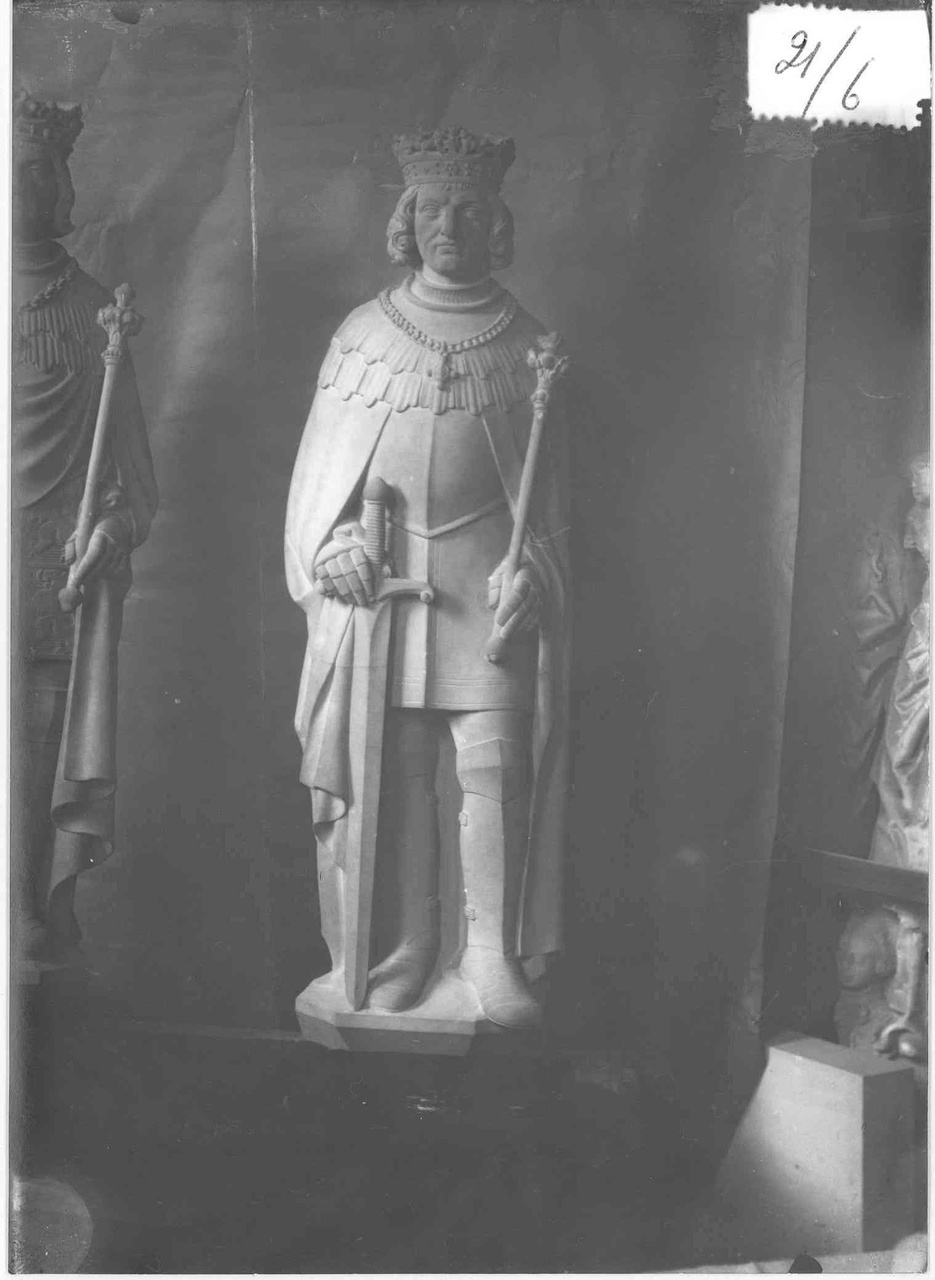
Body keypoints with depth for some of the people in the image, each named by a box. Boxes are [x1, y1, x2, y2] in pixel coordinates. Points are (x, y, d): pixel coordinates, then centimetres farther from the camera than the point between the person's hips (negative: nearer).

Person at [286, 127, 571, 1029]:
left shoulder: (524, 344, 8)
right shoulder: (364, 333, 11)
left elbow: (547, 482, 8)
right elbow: (324, 457, 10)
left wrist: (528, 570, -6)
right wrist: (335, 542, -6)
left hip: (487, 578, -1)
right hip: (378, 574, 1)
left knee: (496, 761, -7)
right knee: (391, 771, 2)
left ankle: (494, 953, 3)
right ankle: (404, 950, 13)